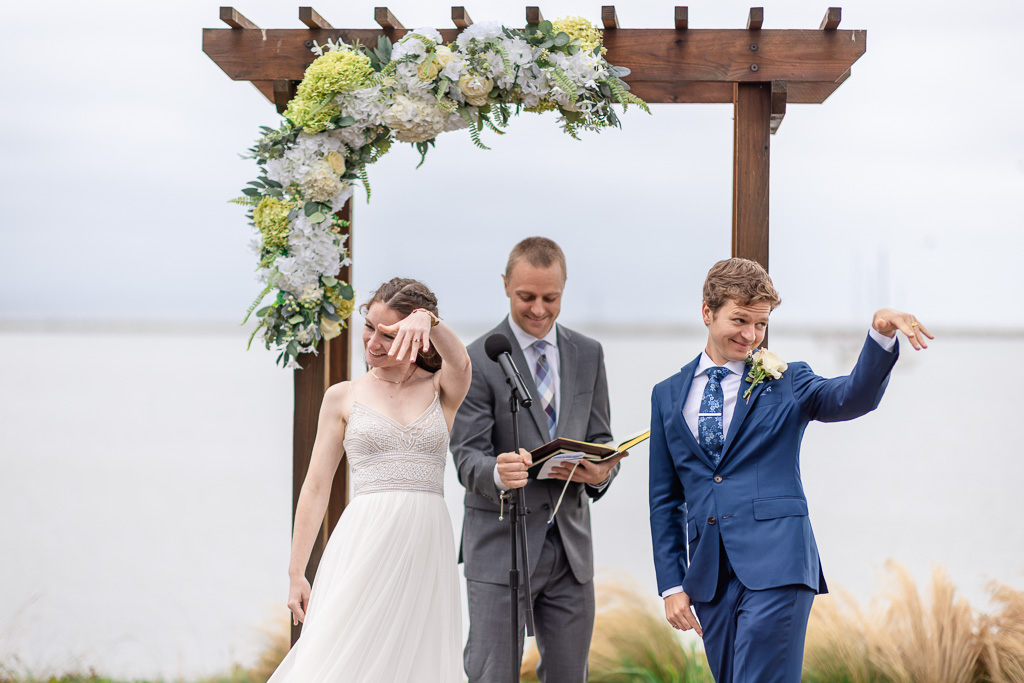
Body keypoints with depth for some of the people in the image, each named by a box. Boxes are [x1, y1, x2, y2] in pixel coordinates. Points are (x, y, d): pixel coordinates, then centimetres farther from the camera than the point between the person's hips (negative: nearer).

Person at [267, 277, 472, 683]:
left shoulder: (441, 391, 9)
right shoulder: (343, 398, 9)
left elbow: (460, 363, -16)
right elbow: (317, 486, 6)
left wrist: (425, 320, -36)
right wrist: (296, 573, 2)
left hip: (426, 547, 1)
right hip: (367, 542, -1)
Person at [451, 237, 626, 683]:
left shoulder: (588, 355, 11)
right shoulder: (477, 361, -5)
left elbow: (600, 439, 11)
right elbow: (467, 455, -10)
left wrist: (601, 472, -13)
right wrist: (496, 473, -34)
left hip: (570, 543, 5)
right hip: (502, 546, -5)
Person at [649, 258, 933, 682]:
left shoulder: (785, 383, 6)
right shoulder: (669, 396, 13)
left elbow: (854, 397, -14)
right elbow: (664, 499, 15)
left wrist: (881, 335, -32)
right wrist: (672, 584, 8)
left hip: (774, 568, -3)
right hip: (708, 579, 3)